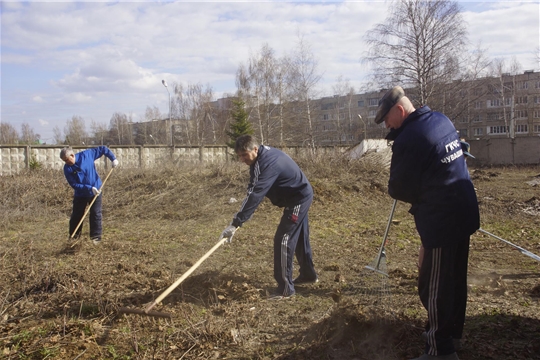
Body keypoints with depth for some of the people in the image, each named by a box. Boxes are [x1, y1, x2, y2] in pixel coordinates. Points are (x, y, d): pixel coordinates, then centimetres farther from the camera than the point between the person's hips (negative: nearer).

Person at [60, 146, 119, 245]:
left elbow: (102, 149, -5)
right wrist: (89, 188, -29)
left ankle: (96, 237, 8)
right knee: (76, 215, 8)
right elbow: (74, 185, -20)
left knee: (95, 214, -1)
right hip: (80, 194, 1)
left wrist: (113, 158, -15)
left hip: (95, 190, -1)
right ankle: (74, 237, 25)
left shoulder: (87, 154, -16)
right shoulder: (67, 169, -16)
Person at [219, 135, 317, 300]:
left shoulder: (267, 163, -32)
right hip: (300, 196, 10)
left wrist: (235, 223, -42)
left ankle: (285, 288, -6)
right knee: (299, 237, 22)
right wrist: (239, 217, -3)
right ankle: (308, 274, 39)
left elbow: (255, 195, -39)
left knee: (283, 239, -12)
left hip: (299, 198, -10)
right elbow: (253, 190, 6)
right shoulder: (263, 155, -1)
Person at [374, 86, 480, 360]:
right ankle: (452, 329, 39)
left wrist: (416, 197, 8)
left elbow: (398, 188, -13)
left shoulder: (408, 139, -19)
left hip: (441, 220, -9)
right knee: (455, 278, 22)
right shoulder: (442, 120, 7)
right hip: (464, 212, 10)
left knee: (433, 288, 0)